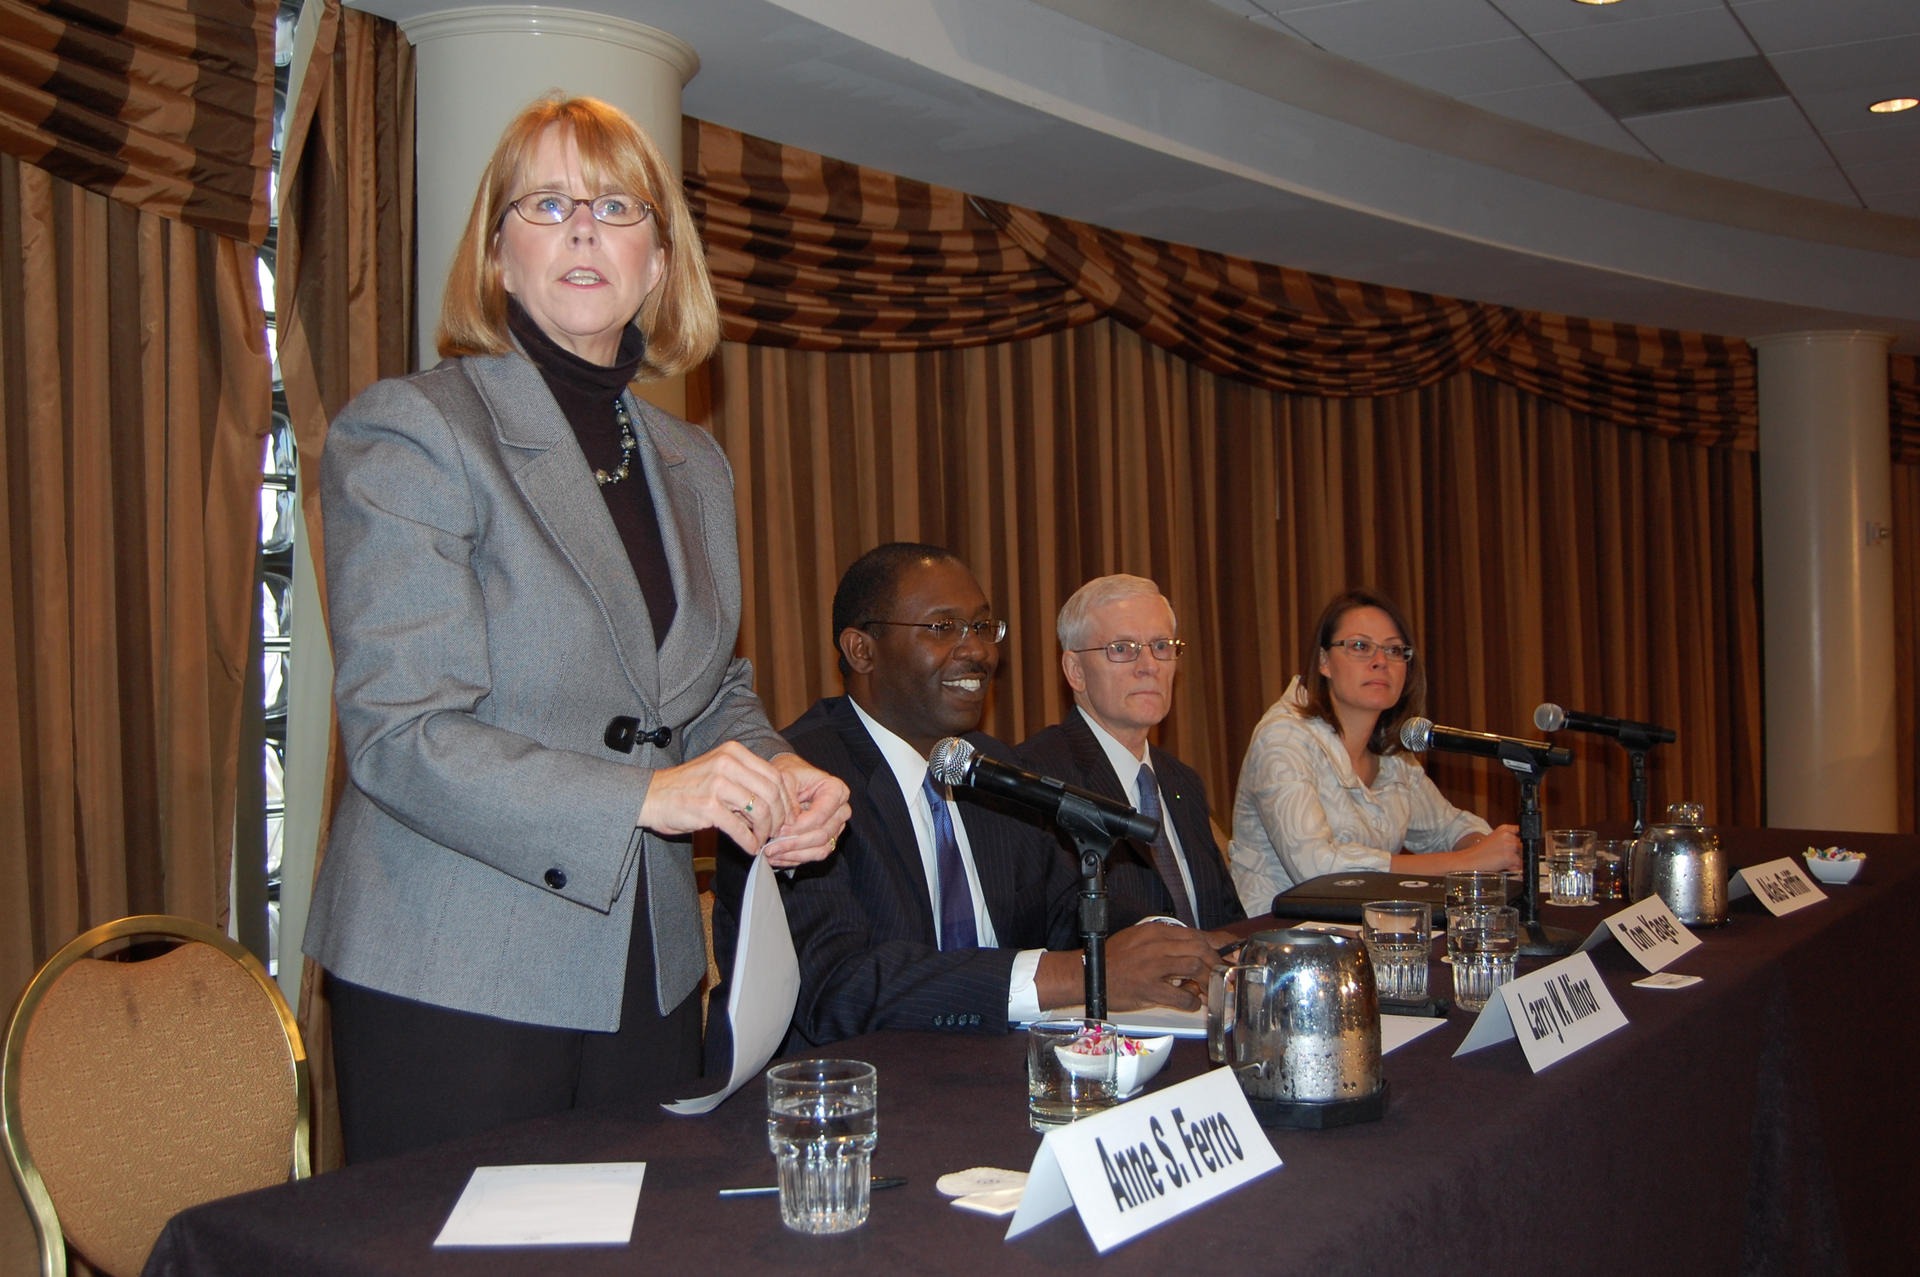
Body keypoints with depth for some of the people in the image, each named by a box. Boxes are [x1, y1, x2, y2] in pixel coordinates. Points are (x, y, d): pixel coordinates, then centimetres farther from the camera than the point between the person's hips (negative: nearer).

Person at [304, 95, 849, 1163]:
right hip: (455, 986, -5)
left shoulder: (695, 465, 12)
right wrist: (644, 794, -26)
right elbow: (397, 733, -16)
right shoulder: (409, 431, -8)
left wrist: (775, 774, -2)